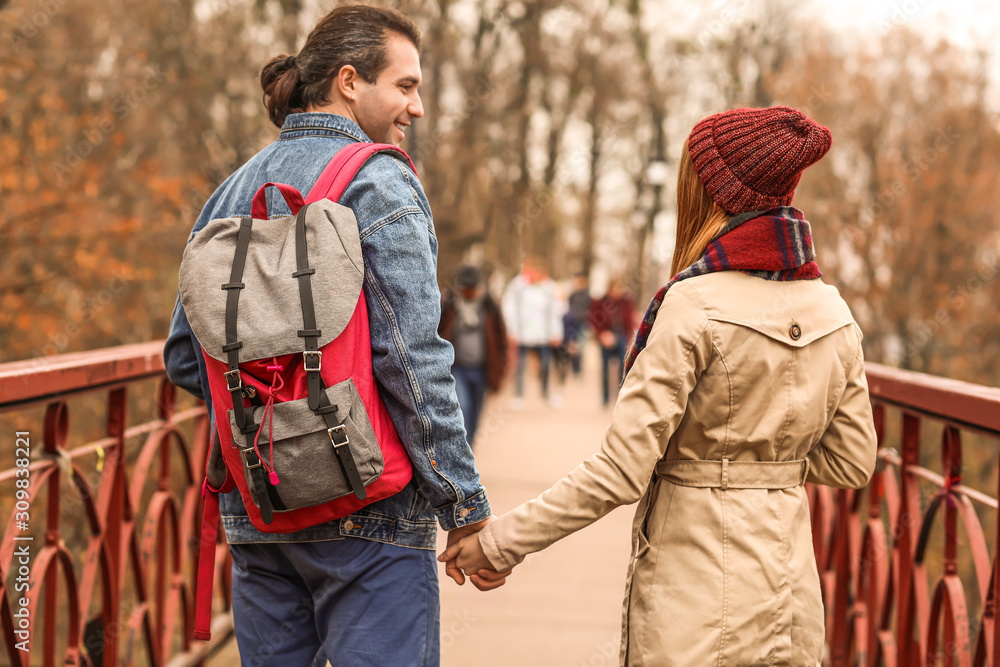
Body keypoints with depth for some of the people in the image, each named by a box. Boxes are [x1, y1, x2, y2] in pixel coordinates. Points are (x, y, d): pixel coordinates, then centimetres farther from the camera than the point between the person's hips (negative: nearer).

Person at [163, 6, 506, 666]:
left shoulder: (232, 192, 13)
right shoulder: (379, 183, -10)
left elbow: (185, 356, 14)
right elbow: (410, 358, -16)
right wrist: (466, 506, -11)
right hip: (367, 512, -7)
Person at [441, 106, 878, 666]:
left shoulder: (695, 307, -16)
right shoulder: (832, 312, 3)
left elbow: (620, 472, -18)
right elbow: (852, 463, 9)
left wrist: (500, 541, -10)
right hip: (792, 590, 6)